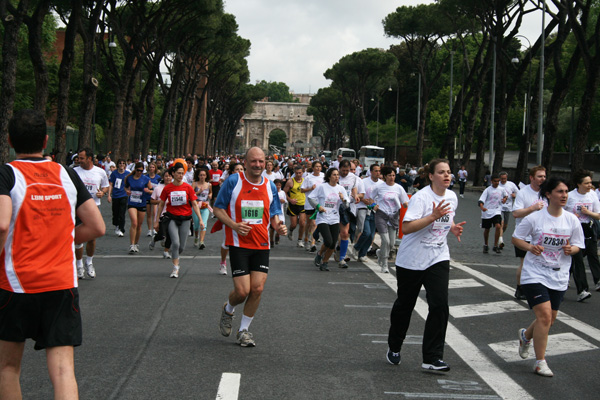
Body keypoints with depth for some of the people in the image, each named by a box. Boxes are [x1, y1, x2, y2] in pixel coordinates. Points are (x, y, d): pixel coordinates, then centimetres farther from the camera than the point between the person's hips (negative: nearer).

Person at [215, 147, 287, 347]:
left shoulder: (270, 186, 7)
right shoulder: (233, 181, -5)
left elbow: (274, 214, 16)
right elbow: (218, 209, 0)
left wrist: (278, 226, -8)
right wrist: (235, 225, -17)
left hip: (261, 245, 4)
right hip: (238, 244, -3)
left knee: (257, 288, -4)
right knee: (242, 291, -8)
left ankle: (244, 329, 16)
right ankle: (228, 310, 29)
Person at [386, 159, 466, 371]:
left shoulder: (452, 197, 4)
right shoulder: (420, 197, -18)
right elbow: (406, 228, -28)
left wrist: (453, 228, 3)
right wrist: (433, 216, -34)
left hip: (438, 259, 5)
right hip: (411, 260, -4)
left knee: (440, 305, -11)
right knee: (404, 304, 11)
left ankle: (432, 358, -5)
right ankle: (394, 348, 34)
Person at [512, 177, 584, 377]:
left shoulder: (572, 220, 1)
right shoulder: (535, 218, -9)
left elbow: (577, 246, 10)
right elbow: (515, 238, 0)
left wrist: (570, 249, -14)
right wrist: (529, 247, -20)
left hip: (559, 277, 5)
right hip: (534, 274, -4)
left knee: (549, 319, 13)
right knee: (544, 316, -15)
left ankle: (526, 335, 46)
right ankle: (540, 362, -2)